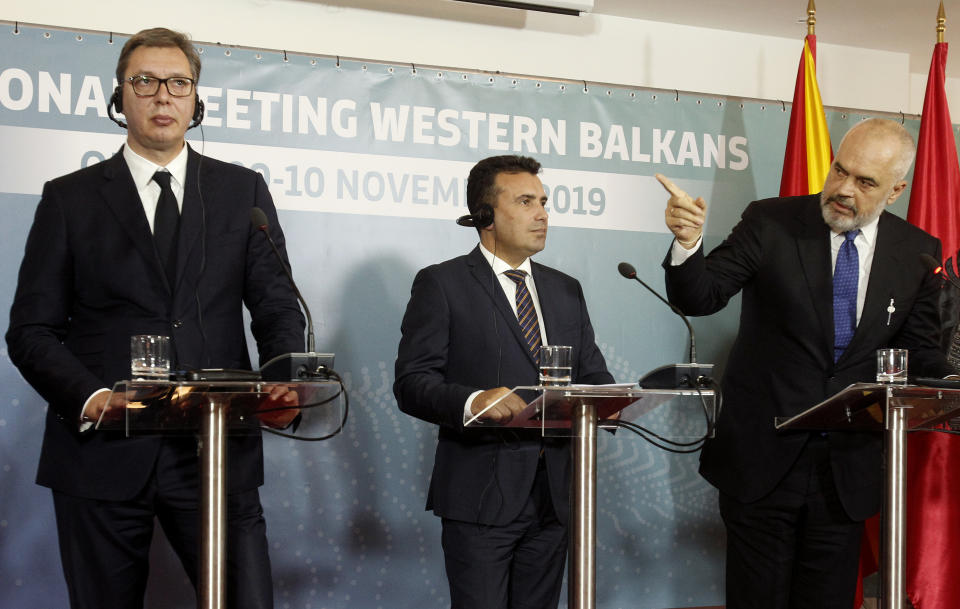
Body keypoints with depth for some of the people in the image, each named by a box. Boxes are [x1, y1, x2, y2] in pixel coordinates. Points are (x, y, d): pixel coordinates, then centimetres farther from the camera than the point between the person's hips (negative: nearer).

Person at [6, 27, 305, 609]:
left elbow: (278, 306, 7)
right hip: (102, 450, 0)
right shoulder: (70, 198, 9)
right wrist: (88, 397, -15)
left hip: (217, 448, 0)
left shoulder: (243, 191, 13)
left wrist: (285, 384, -14)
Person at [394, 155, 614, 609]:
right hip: (482, 497, -5)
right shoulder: (441, 284, 0)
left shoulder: (566, 290, 18)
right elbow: (412, 383, -8)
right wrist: (472, 401, -28)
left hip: (554, 494, 5)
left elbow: (591, 372, 17)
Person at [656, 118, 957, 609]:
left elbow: (918, 349, 8)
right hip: (762, 458, -2)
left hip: (848, 472, 2)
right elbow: (699, 297, -10)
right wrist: (688, 242, -30)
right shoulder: (770, 223, -5)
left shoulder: (918, 252, 2)